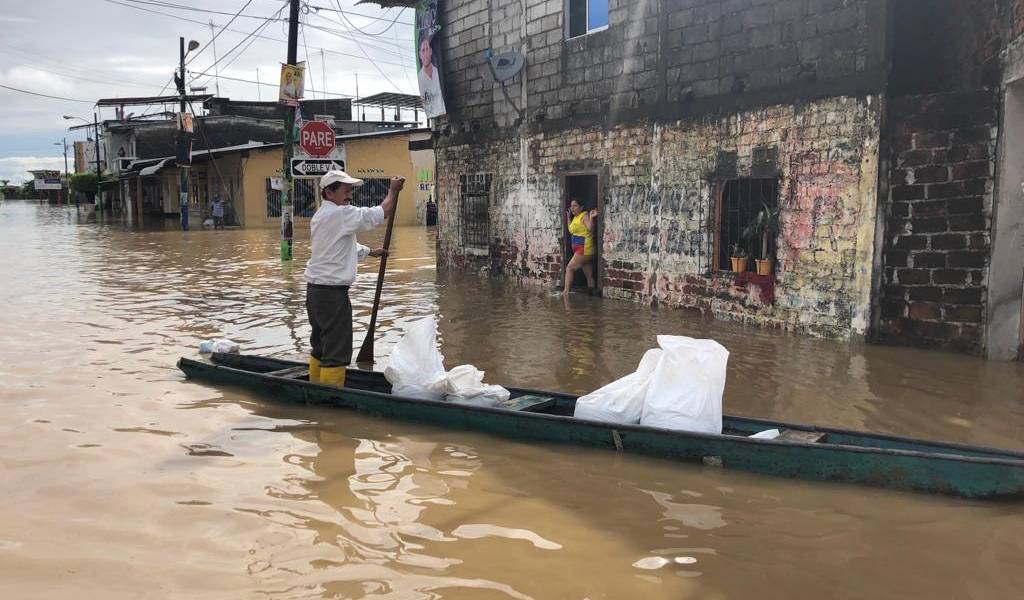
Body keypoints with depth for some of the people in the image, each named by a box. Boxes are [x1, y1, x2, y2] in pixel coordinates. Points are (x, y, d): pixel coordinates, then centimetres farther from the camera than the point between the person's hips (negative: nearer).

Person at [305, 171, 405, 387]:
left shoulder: (320, 216, 16)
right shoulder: (341, 214, -15)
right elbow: (382, 213, -13)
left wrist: (370, 252, 39)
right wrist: (393, 190, 3)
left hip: (314, 289, 10)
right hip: (332, 293, -10)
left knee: (320, 348, 19)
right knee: (337, 353, -5)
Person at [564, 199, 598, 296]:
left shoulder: (585, 215, -10)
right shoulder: (575, 217, 17)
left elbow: (590, 229, -22)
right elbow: (571, 230, 27)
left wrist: (591, 218, -34)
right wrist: (568, 217, 25)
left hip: (584, 249, -10)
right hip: (580, 250, 10)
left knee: (569, 268, -11)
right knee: (589, 275, 9)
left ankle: (566, 292, -11)